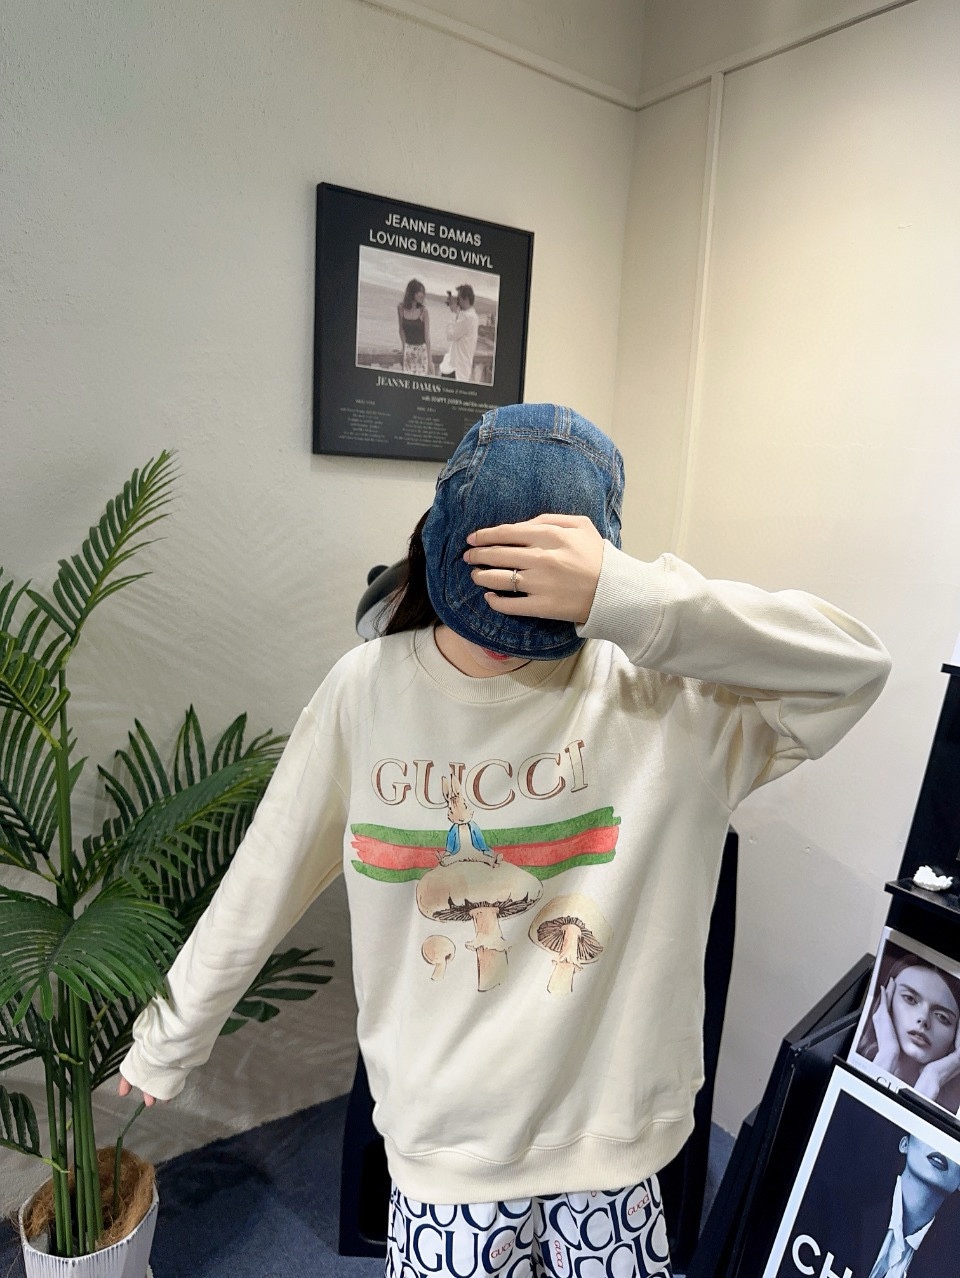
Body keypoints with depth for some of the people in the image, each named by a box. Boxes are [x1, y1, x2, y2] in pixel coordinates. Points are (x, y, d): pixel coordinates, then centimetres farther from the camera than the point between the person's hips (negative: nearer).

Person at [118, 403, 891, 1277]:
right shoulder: (369, 690, -13)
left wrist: (624, 594, -39)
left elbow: (855, 667, -27)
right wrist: (167, 1045, 8)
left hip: (609, 1133, 0)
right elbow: (259, 890, -4)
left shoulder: (660, 696, -17)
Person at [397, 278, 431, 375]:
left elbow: (427, 336, -12)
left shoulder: (424, 311, -13)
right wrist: (404, 348, 6)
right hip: (408, 349, 3)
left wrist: (429, 360, -13)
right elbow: (401, 330, 7)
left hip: (421, 349, -3)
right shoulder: (400, 307, -5)